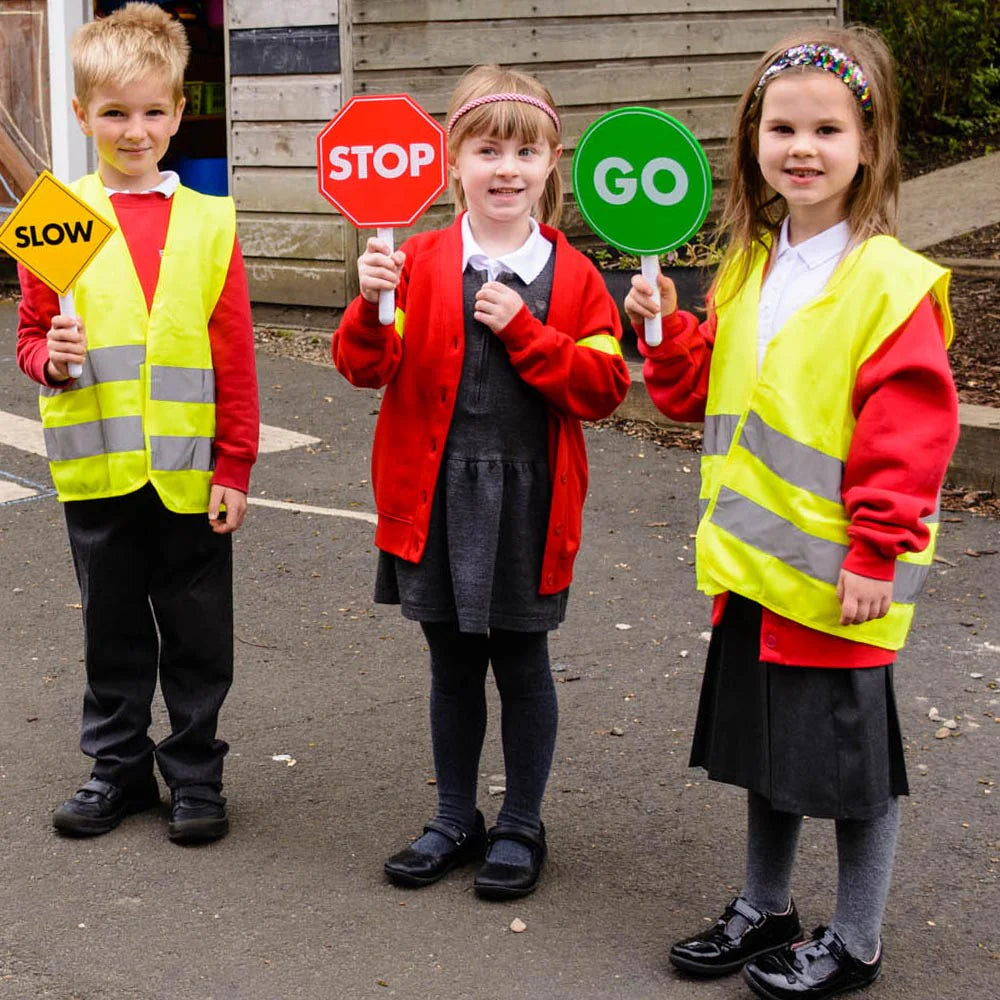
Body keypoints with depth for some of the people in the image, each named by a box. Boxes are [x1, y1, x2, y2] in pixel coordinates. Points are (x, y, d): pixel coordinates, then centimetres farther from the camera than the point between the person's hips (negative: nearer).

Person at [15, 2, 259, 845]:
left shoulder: (209, 223, -1)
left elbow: (236, 356, -1)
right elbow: (32, 334, 7)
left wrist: (235, 466, -3)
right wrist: (52, 358, -17)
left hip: (189, 470, -1)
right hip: (97, 467, 1)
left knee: (197, 635, 10)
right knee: (113, 631, 15)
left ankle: (196, 774, 25)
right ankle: (120, 768, 30)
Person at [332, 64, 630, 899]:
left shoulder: (573, 277, -2)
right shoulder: (420, 264, 0)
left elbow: (602, 388, -8)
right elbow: (367, 367, -6)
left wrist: (523, 329, -18)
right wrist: (373, 305, -26)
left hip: (528, 501, -1)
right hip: (435, 494, 2)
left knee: (521, 663, 10)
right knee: (453, 664, 14)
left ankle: (521, 826, 26)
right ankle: (455, 820, 30)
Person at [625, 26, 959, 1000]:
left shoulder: (889, 282, -16)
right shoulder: (747, 268, 7)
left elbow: (911, 433, -18)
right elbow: (706, 389, 16)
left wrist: (875, 555, -19)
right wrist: (667, 333, -2)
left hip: (839, 575, -7)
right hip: (751, 558, 7)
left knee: (849, 758, 7)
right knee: (766, 743, 20)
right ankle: (763, 909, 38)